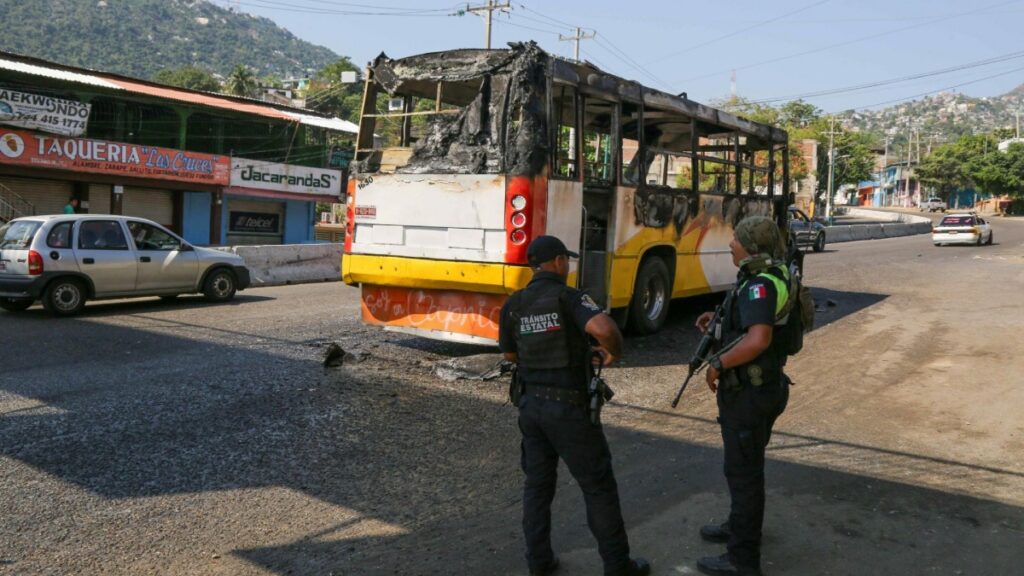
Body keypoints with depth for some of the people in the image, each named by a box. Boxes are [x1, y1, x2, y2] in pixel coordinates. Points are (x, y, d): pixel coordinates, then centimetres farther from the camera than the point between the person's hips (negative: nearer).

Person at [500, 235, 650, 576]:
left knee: (537, 483, 17)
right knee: (598, 486, 6)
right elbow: (603, 328, -33)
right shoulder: (567, 297, -15)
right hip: (569, 408, -6)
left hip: (531, 404, 6)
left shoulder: (513, 305, 3)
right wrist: (615, 351, -12)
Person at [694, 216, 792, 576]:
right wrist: (720, 318, 12)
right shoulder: (769, 277, 8)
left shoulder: (760, 284, -24)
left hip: (750, 393, -10)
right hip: (755, 387, 10)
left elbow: (758, 339, -37)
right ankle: (741, 526, 44)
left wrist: (717, 364, -25)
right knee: (744, 464, 25)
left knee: (744, 470, 1)